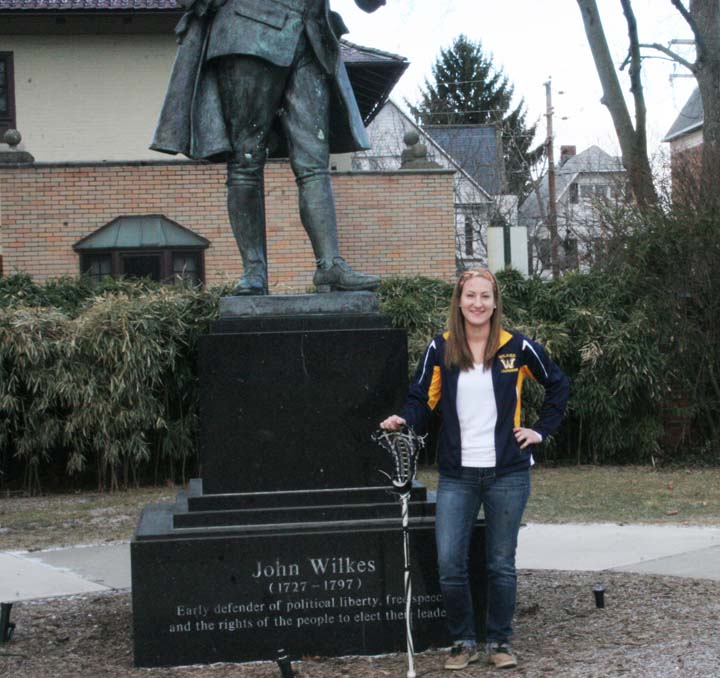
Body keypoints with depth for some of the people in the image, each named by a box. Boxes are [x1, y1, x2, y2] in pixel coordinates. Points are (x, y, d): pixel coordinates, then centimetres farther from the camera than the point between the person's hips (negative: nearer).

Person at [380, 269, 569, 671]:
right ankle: (464, 641, 11)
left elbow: (558, 385, 14)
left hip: (507, 472, -1)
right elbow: (423, 401, 5)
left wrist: (542, 430, 7)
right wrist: (404, 422, -15)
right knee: (449, 563, -6)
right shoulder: (441, 350, 2)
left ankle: (500, 642, 20)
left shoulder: (517, 347, -1)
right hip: (457, 475, 1)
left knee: (501, 563, 6)